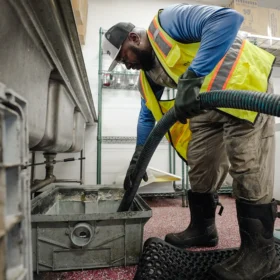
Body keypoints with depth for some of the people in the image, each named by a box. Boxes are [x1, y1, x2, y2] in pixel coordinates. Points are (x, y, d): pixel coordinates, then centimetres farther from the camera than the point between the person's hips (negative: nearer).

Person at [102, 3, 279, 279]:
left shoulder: (167, 21, -12)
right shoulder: (147, 76, 11)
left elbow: (228, 18, -27)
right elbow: (147, 117, 17)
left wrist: (191, 78, -34)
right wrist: (136, 161, 15)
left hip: (244, 87, -8)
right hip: (205, 107, 9)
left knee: (249, 172, -12)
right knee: (200, 170, 7)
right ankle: (202, 229, 24)